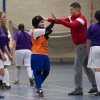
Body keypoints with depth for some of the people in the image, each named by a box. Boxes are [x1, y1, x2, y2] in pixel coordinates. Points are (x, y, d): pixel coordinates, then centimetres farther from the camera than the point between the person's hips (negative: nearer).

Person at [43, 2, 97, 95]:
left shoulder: (81, 19, -17)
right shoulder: (71, 18, 10)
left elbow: (71, 25, -34)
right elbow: (62, 20, 4)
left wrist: (59, 20, -42)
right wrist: (48, 19, -3)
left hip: (82, 45, -9)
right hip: (80, 45, 9)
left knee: (77, 67, -9)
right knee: (87, 67, 14)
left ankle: (78, 89, -8)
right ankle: (95, 86, 20)